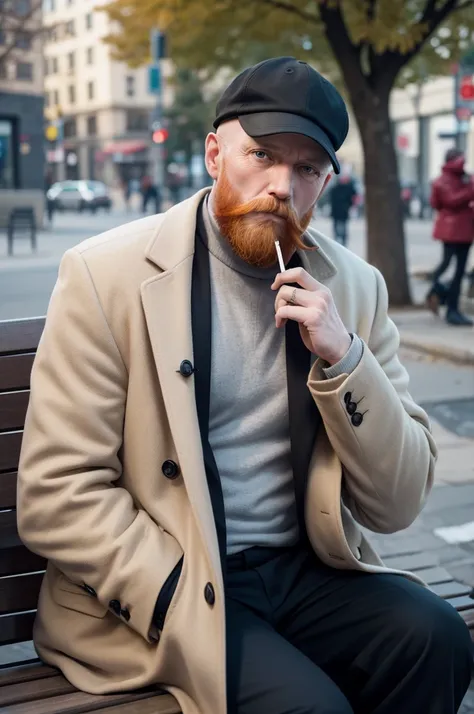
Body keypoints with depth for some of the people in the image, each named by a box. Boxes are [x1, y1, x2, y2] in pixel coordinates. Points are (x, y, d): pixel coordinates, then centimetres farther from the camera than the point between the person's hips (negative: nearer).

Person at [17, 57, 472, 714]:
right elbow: (54, 494, -10)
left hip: (308, 570, 5)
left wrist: (342, 357, -14)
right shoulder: (107, 275, -7)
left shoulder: (354, 287, 4)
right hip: (160, 594, -4)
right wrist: (188, 605, -18)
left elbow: (397, 506, 1)